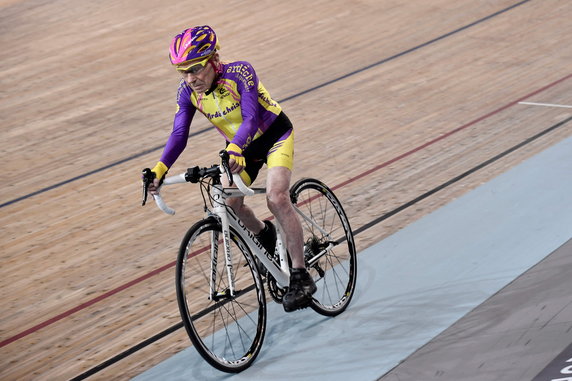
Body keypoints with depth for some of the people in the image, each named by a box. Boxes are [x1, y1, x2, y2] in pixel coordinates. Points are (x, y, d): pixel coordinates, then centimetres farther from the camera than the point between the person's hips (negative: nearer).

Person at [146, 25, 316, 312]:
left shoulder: (240, 73, -31)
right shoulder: (187, 91, -16)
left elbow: (251, 118, -40)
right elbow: (179, 134, -19)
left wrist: (234, 149, -58)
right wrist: (160, 169, -34)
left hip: (274, 135, -6)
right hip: (239, 147, 6)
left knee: (276, 198, -25)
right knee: (228, 204, -6)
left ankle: (300, 277, -19)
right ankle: (264, 234, 27)